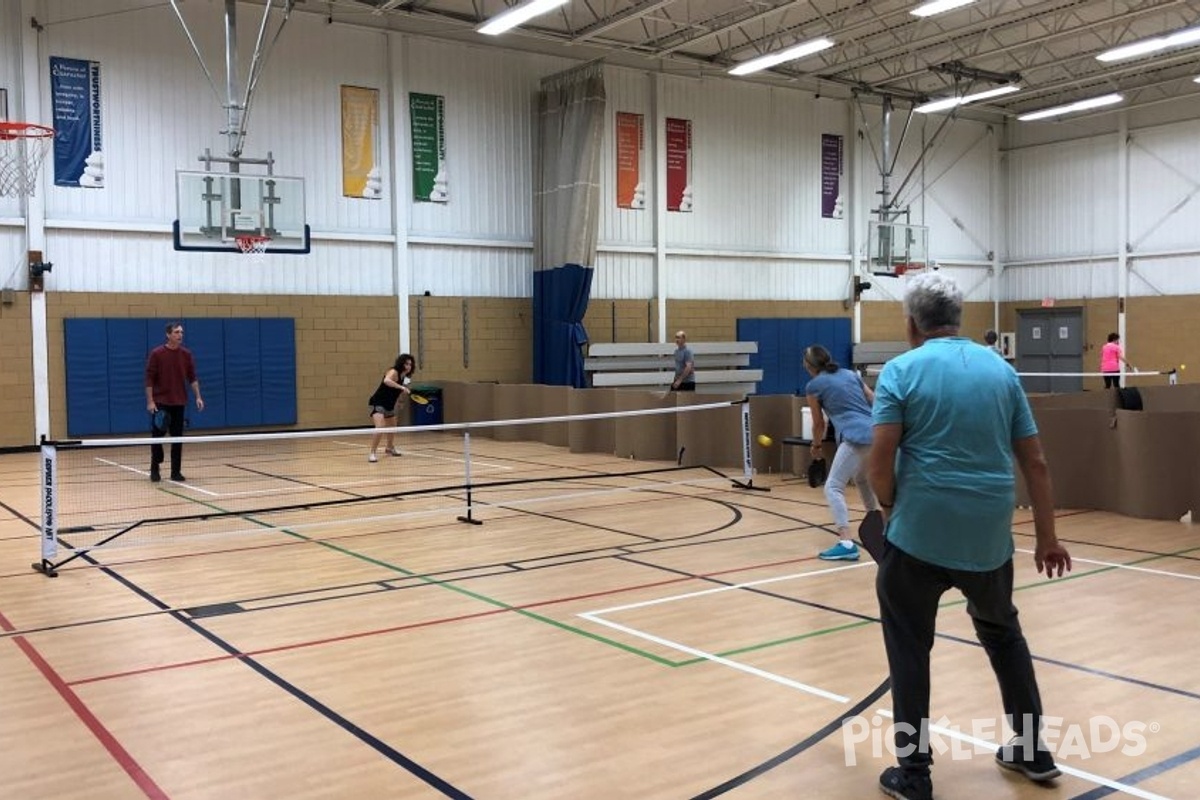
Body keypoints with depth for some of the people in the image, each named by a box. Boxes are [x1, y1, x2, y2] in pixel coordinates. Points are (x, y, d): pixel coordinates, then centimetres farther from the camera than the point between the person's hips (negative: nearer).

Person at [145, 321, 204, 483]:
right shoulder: (157, 354, -7)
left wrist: (198, 397, -2)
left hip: (179, 402, 3)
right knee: (157, 436, 1)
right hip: (160, 402, -3)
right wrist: (150, 401, -12)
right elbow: (149, 379, -7)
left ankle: (176, 471, 8)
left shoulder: (186, 354, 3)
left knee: (177, 437, 3)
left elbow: (192, 377, 7)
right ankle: (154, 469, 16)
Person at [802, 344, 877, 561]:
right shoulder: (851, 374, 21)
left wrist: (817, 445, 34)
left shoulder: (814, 385, 6)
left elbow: (819, 423, 16)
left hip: (856, 437, -7)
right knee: (862, 480, 29)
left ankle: (846, 544, -18)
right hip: (875, 433, 7)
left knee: (833, 488, -5)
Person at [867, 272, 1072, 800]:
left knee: (909, 648, 10)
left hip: (919, 535, -4)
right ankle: (1032, 750, 35)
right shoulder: (1001, 370, 8)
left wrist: (890, 509, 7)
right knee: (1002, 632, 26)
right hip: (990, 536, 5)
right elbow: (1034, 463, 8)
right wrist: (1047, 536, 15)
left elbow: (881, 461, -12)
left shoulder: (902, 370, -5)